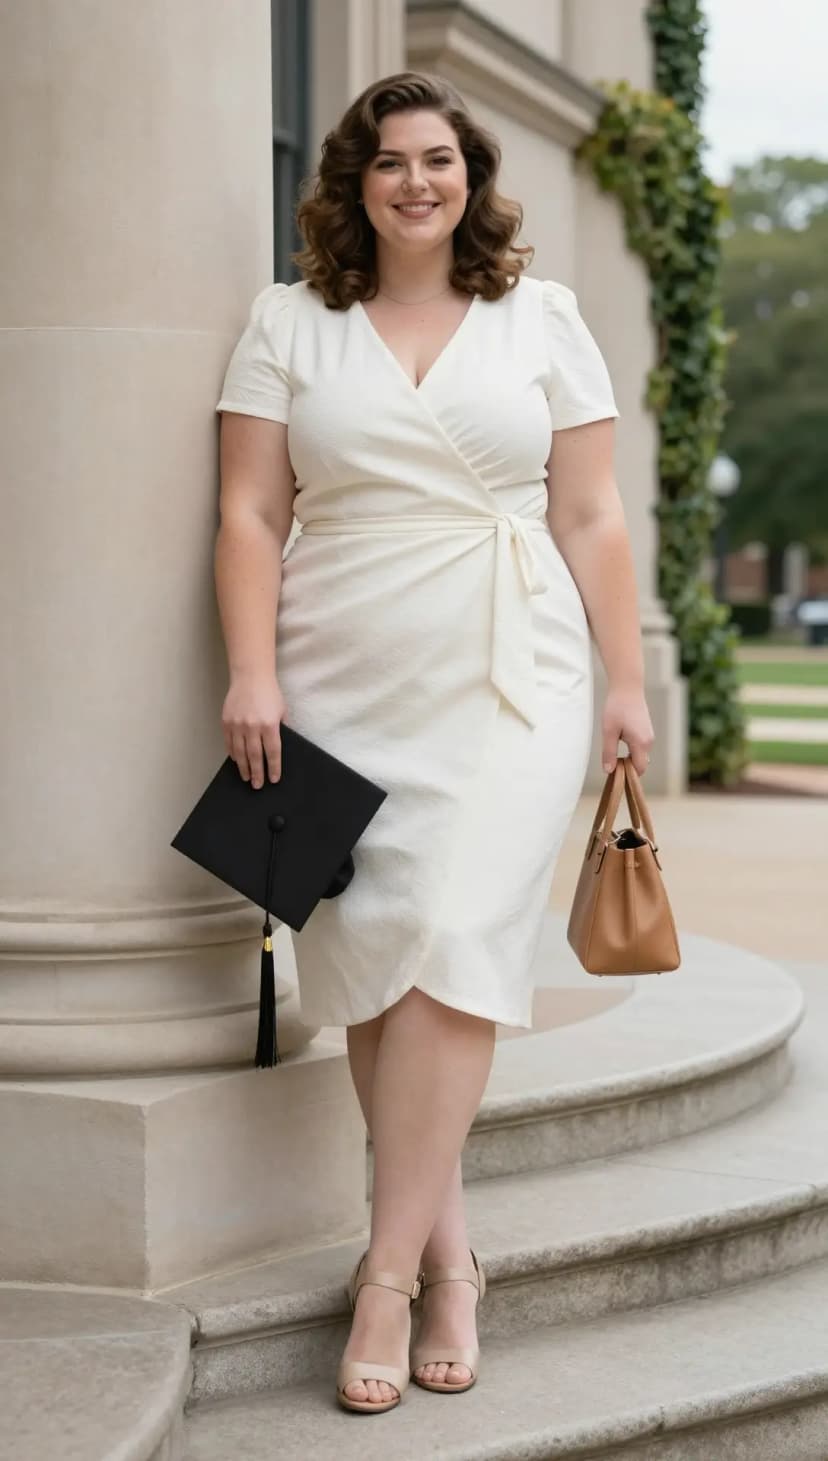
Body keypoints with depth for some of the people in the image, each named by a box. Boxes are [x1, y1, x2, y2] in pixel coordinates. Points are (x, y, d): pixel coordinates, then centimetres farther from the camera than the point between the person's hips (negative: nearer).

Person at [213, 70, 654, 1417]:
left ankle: (390, 1272, -9)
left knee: (450, 952, -14)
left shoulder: (542, 320, 10)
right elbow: (252, 512, 4)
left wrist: (627, 683, 4)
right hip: (342, 690, 1)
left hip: (510, 687, -1)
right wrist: (252, 674, -6)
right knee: (372, 973, -2)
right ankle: (450, 1259, 8)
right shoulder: (290, 322, 9)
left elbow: (591, 519, 9)